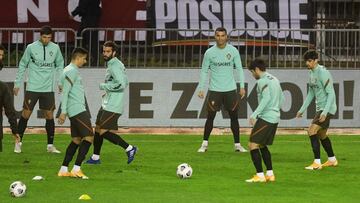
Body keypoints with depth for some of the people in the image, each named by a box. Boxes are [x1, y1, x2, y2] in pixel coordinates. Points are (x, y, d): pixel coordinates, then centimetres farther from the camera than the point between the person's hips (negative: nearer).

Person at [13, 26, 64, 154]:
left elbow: (59, 65, 15)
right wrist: (17, 84, 5)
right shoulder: (31, 48, -3)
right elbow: (22, 65, 5)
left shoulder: (55, 48, 3)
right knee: (26, 114, -1)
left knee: (49, 115, 2)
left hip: (48, 89, 2)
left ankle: (50, 145, 9)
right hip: (32, 88, -2)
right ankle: (18, 142, 10)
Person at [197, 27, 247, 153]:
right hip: (214, 90, -1)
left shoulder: (233, 51, 1)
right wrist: (201, 88, -2)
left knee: (234, 117, 3)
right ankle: (205, 144, 6)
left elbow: (239, 69, 6)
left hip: (230, 89, 1)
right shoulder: (209, 52, -1)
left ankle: (237, 144, 10)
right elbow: (204, 71, 4)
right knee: (210, 116, -3)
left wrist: (242, 87, -1)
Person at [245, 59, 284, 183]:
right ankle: (270, 174, 16)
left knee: (253, 145, -6)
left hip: (265, 118, -9)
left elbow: (266, 98, -22)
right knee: (262, 146, 20)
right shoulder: (274, 80, 17)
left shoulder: (262, 81, -10)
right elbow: (281, 99, 22)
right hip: (275, 118, 9)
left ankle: (260, 175, -11)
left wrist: (254, 114, -23)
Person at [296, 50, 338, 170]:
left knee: (312, 131, -18)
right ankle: (332, 160, 36)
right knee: (321, 134, 20)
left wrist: (325, 112, -27)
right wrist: (302, 109, 17)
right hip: (320, 108, 10)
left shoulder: (323, 73, -19)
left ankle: (317, 163, -18)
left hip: (328, 108, -10)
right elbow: (311, 93, 20)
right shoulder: (311, 73, 10)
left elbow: (331, 93, -21)